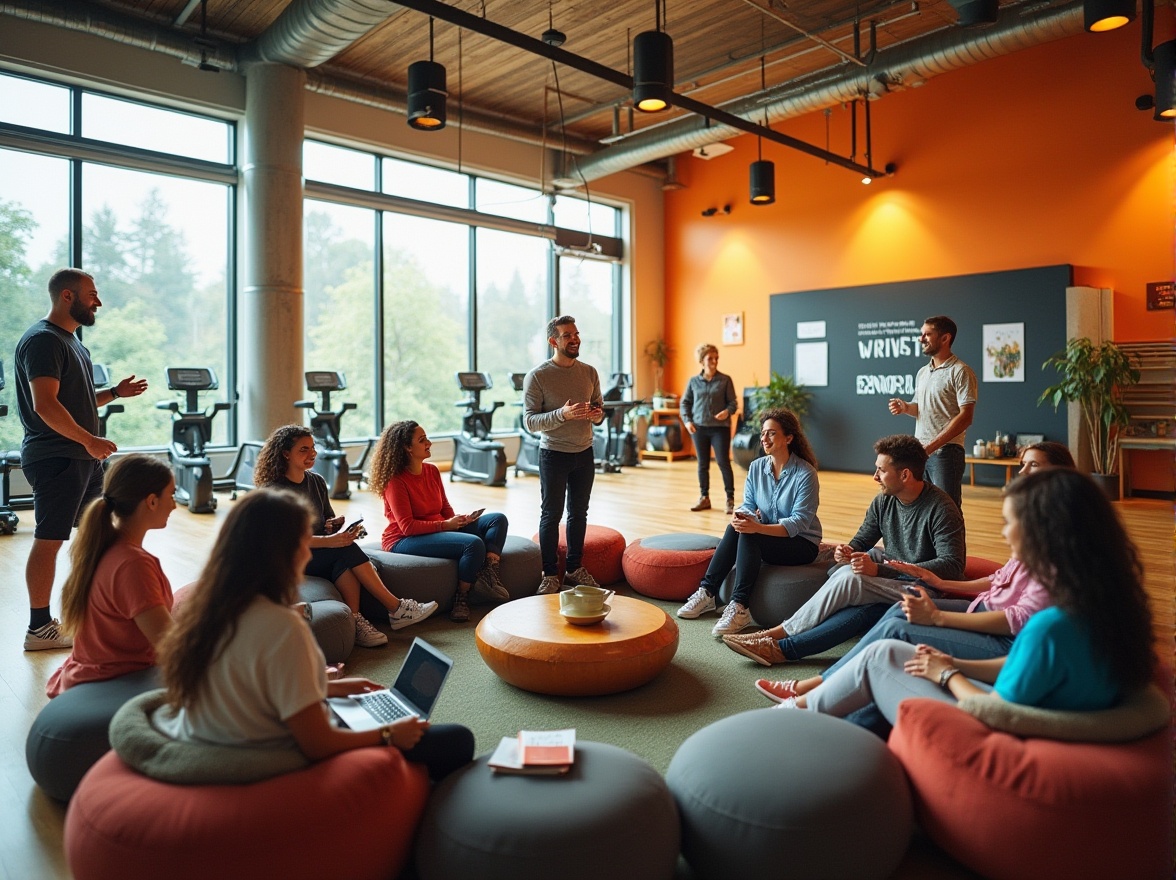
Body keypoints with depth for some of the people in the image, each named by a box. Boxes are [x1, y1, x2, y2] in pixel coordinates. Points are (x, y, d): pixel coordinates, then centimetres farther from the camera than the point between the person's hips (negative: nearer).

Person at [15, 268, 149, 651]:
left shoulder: (71, 341, 18)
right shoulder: (42, 340, -13)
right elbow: (45, 405, -22)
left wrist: (116, 392, 14)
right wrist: (89, 440, -23)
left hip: (82, 456, 10)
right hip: (55, 457, -10)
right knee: (48, 540, -3)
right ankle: (39, 627, 6)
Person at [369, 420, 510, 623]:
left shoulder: (432, 471, 8)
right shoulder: (395, 480, -14)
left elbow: (445, 507, 16)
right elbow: (407, 526, -18)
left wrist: (458, 519, -6)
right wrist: (445, 525, -21)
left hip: (440, 530, 8)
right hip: (403, 541, -8)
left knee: (498, 519, -4)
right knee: (473, 544, -30)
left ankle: (490, 574, -17)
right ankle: (461, 598, -11)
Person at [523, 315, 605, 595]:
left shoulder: (589, 372, 4)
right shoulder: (537, 376, -10)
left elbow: (599, 413, 10)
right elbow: (530, 421, -15)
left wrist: (596, 414, -14)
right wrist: (562, 414, -29)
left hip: (584, 453, 5)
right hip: (553, 454, -4)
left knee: (579, 513, 13)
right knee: (551, 515, 4)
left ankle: (575, 568, 27)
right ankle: (550, 575, 14)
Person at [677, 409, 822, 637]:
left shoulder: (805, 473, -16)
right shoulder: (756, 467, 1)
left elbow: (799, 523, -23)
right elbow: (748, 505, 1)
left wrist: (757, 527, -36)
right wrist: (742, 516, -24)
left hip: (802, 544, -5)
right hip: (766, 537, 5)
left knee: (748, 535, -30)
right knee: (737, 527, -25)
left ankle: (739, 608, -31)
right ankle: (707, 592, -20)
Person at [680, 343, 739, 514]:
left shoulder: (725, 380, 0)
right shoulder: (693, 381, 6)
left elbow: (733, 402, 1)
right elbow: (685, 402, 11)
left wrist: (727, 411, -20)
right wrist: (687, 420, -3)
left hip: (720, 428, -2)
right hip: (699, 427, 2)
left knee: (723, 463, -5)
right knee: (702, 464, 9)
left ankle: (730, 499, 4)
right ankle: (704, 498, 20)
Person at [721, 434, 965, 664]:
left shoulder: (940, 509, -15)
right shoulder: (883, 502, 5)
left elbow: (953, 566, -24)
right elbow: (862, 541, 16)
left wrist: (879, 569, -30)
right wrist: (848, 552, -12)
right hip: (891, 580, 6)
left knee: (849, 578, -28)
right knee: (860, 612, -29)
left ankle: (780, 637, -19)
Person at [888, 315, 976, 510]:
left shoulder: (961, 372, -9)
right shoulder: (922, 372, 15)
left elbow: (966, 416, -15)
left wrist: (931, 446, -21)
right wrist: (906, 407, 1)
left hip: (946, 452, -7)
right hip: (920, 451, 7)